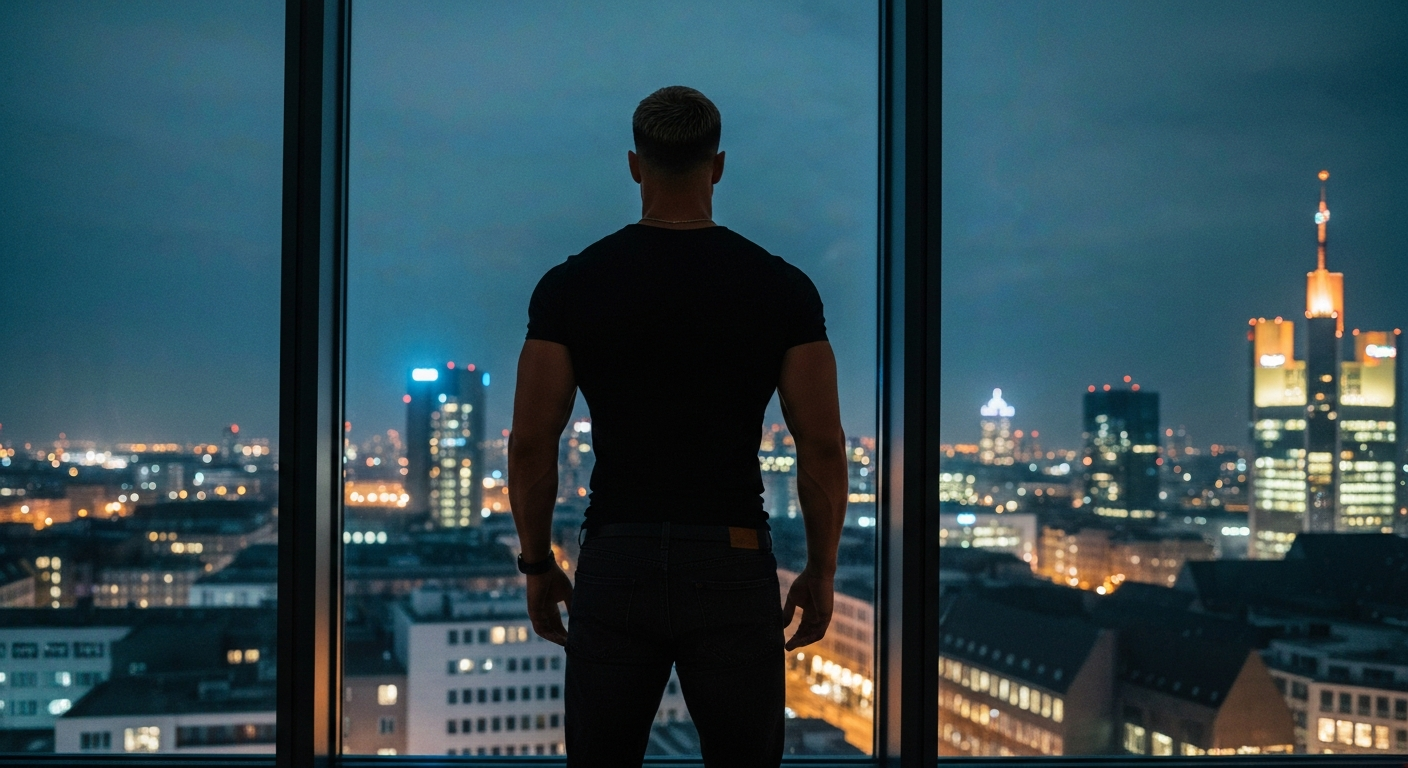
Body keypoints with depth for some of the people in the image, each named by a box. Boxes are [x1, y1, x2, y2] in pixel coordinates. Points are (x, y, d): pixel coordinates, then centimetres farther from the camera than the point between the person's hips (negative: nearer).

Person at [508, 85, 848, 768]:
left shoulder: (570, 286, -2)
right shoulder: (782, 288, -3)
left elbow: (531, 443, -2)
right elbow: (822, 447, -4)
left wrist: (537, 566, 10)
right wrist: (821, 571, 7)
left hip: (615, 563, 1)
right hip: (733, 564, -1)